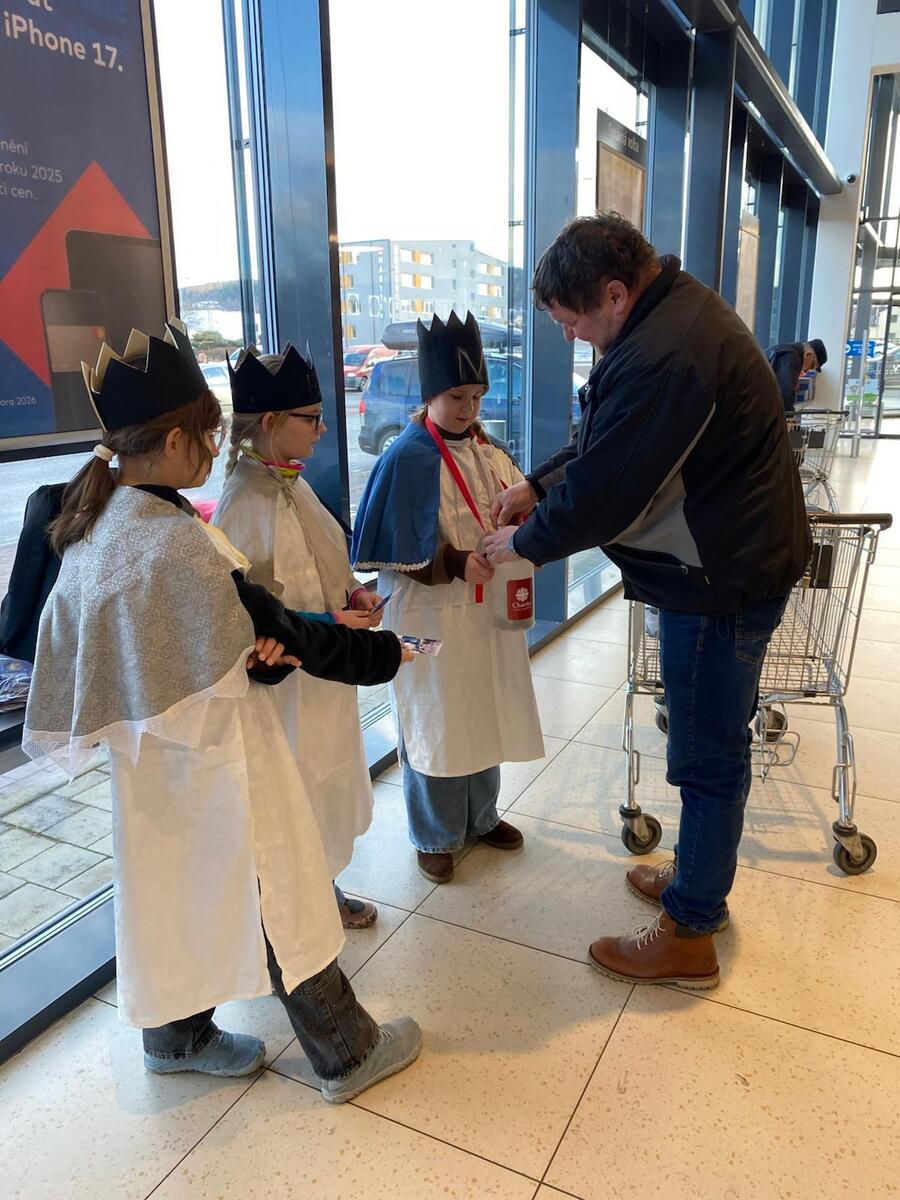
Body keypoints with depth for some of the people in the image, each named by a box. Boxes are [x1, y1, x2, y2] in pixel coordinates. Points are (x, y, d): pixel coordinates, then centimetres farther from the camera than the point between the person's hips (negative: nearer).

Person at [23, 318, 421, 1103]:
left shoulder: (92, 524, 0)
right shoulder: (180, 542, -26)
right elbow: (283, 637, -21)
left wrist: (250, 654, -5)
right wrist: (387, 653, -7)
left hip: (148, 757, 8)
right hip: (217, 759, -8)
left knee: (176, 889, 24)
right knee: (279, 905, 7)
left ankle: (179, 1036, 44)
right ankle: (349, 1053, 27)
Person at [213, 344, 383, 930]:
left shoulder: (293, 484, 3)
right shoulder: (244, 507, -23)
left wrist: (352, 591, -1)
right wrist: (329, 622, -22)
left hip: (325, 673, 9)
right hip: (283, 680, -9)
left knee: (329, 784, 22)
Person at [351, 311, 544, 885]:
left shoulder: (487, 449, 5)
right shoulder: (408, 458, -13)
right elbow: (395, 550, -14)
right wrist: (455, 564, -22)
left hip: (489, 609, 6)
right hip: (432, 614, -6)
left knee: (486, 715, 18)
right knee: (435, 724, 7)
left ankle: (481, 815, 40)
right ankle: (435, 836, 27)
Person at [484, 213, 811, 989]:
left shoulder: (660, 359, -27)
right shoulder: (678, 310, 9)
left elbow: (602, 494, -23)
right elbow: (604, 443, 15)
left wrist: (523, 542, -6)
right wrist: (537, 488, 4)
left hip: (722, 580, -10)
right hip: (735, 557, 10)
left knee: (708, 756, 2)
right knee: (711, 743, 21)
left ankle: (689, 937, 20)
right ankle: (700, 881, 40)